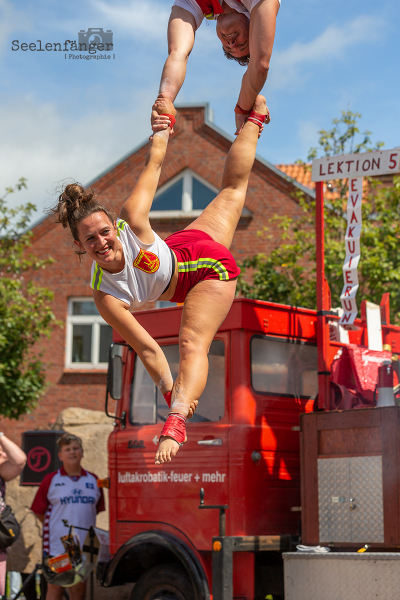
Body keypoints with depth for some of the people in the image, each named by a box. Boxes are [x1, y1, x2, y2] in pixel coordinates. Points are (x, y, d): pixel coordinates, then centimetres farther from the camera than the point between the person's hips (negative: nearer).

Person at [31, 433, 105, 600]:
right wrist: (53, 526, 5)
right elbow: (38, 510, 4)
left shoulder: (93, 480, 9)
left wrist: (80, 524, 12)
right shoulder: (51, 480, 0)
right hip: (57, 546, -3)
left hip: (84, 545, 3)